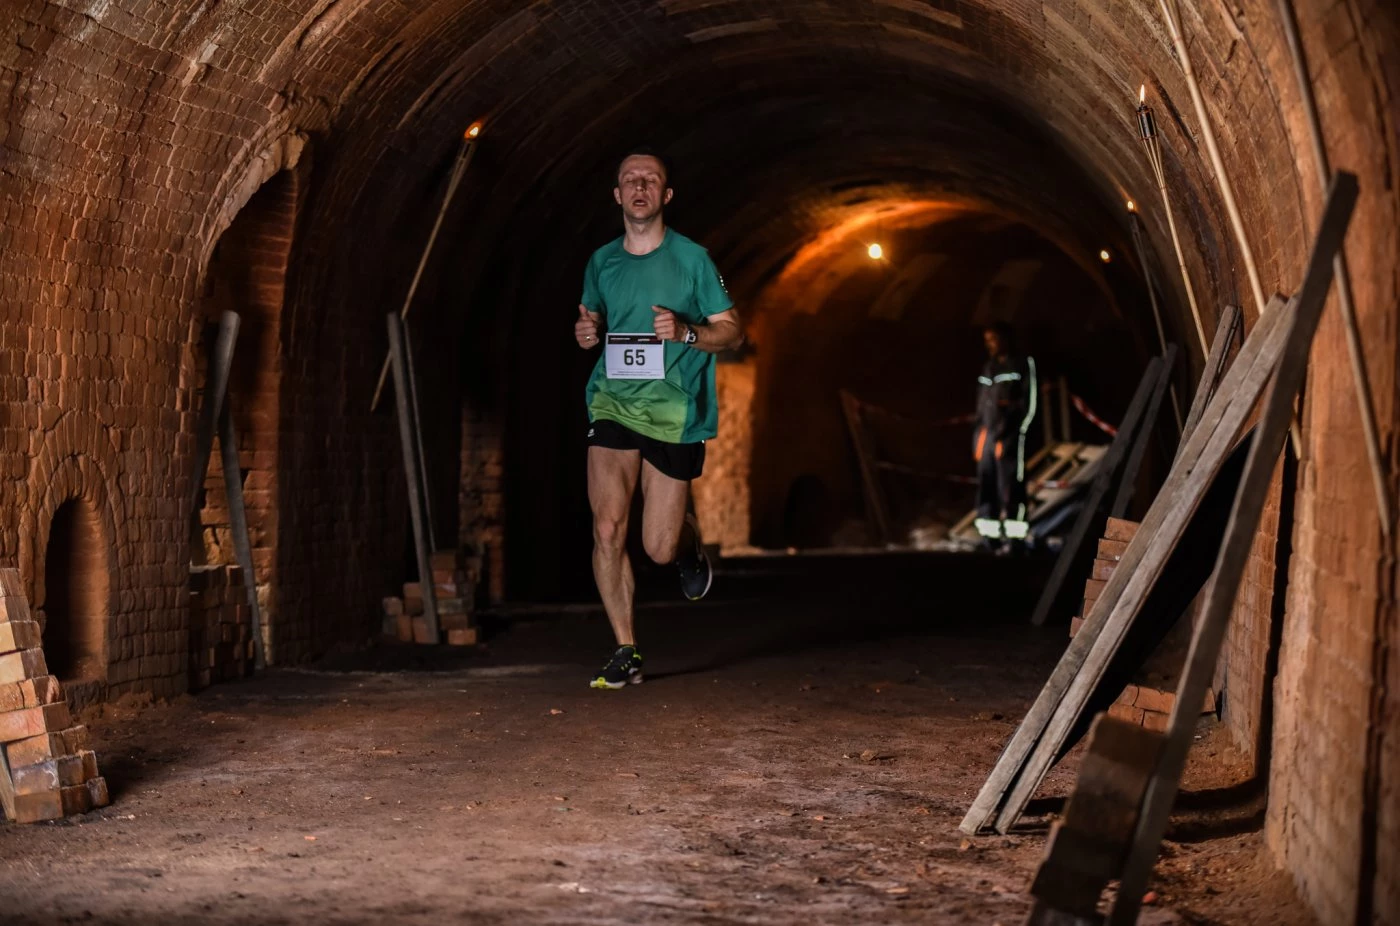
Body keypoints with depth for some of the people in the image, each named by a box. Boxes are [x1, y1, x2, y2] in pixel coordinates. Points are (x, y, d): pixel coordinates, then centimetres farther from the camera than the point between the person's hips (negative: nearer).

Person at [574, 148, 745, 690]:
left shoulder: (691, 259, -2)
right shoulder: (602, 262, 9)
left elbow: (733, 333, 0)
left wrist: (685, 332, -19)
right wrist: (585, 333, 1)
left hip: (673, 411, -2)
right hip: (612, 402, 3)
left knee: (659, 549, -1)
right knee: (607, 529, -13)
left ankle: (689, 545, 39)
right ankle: (626, 653, -1)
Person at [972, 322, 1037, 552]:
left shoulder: (1023, 365, 0)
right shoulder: (987, 368, 20)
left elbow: (1031, 403, -4)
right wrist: (978, 436, 15)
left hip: (1010, 436, -7)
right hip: (987, 436, 7)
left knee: (1010, 488, -9)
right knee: (986, 489, 4)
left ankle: (1015, 537, -7)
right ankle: (990, 536, 9)